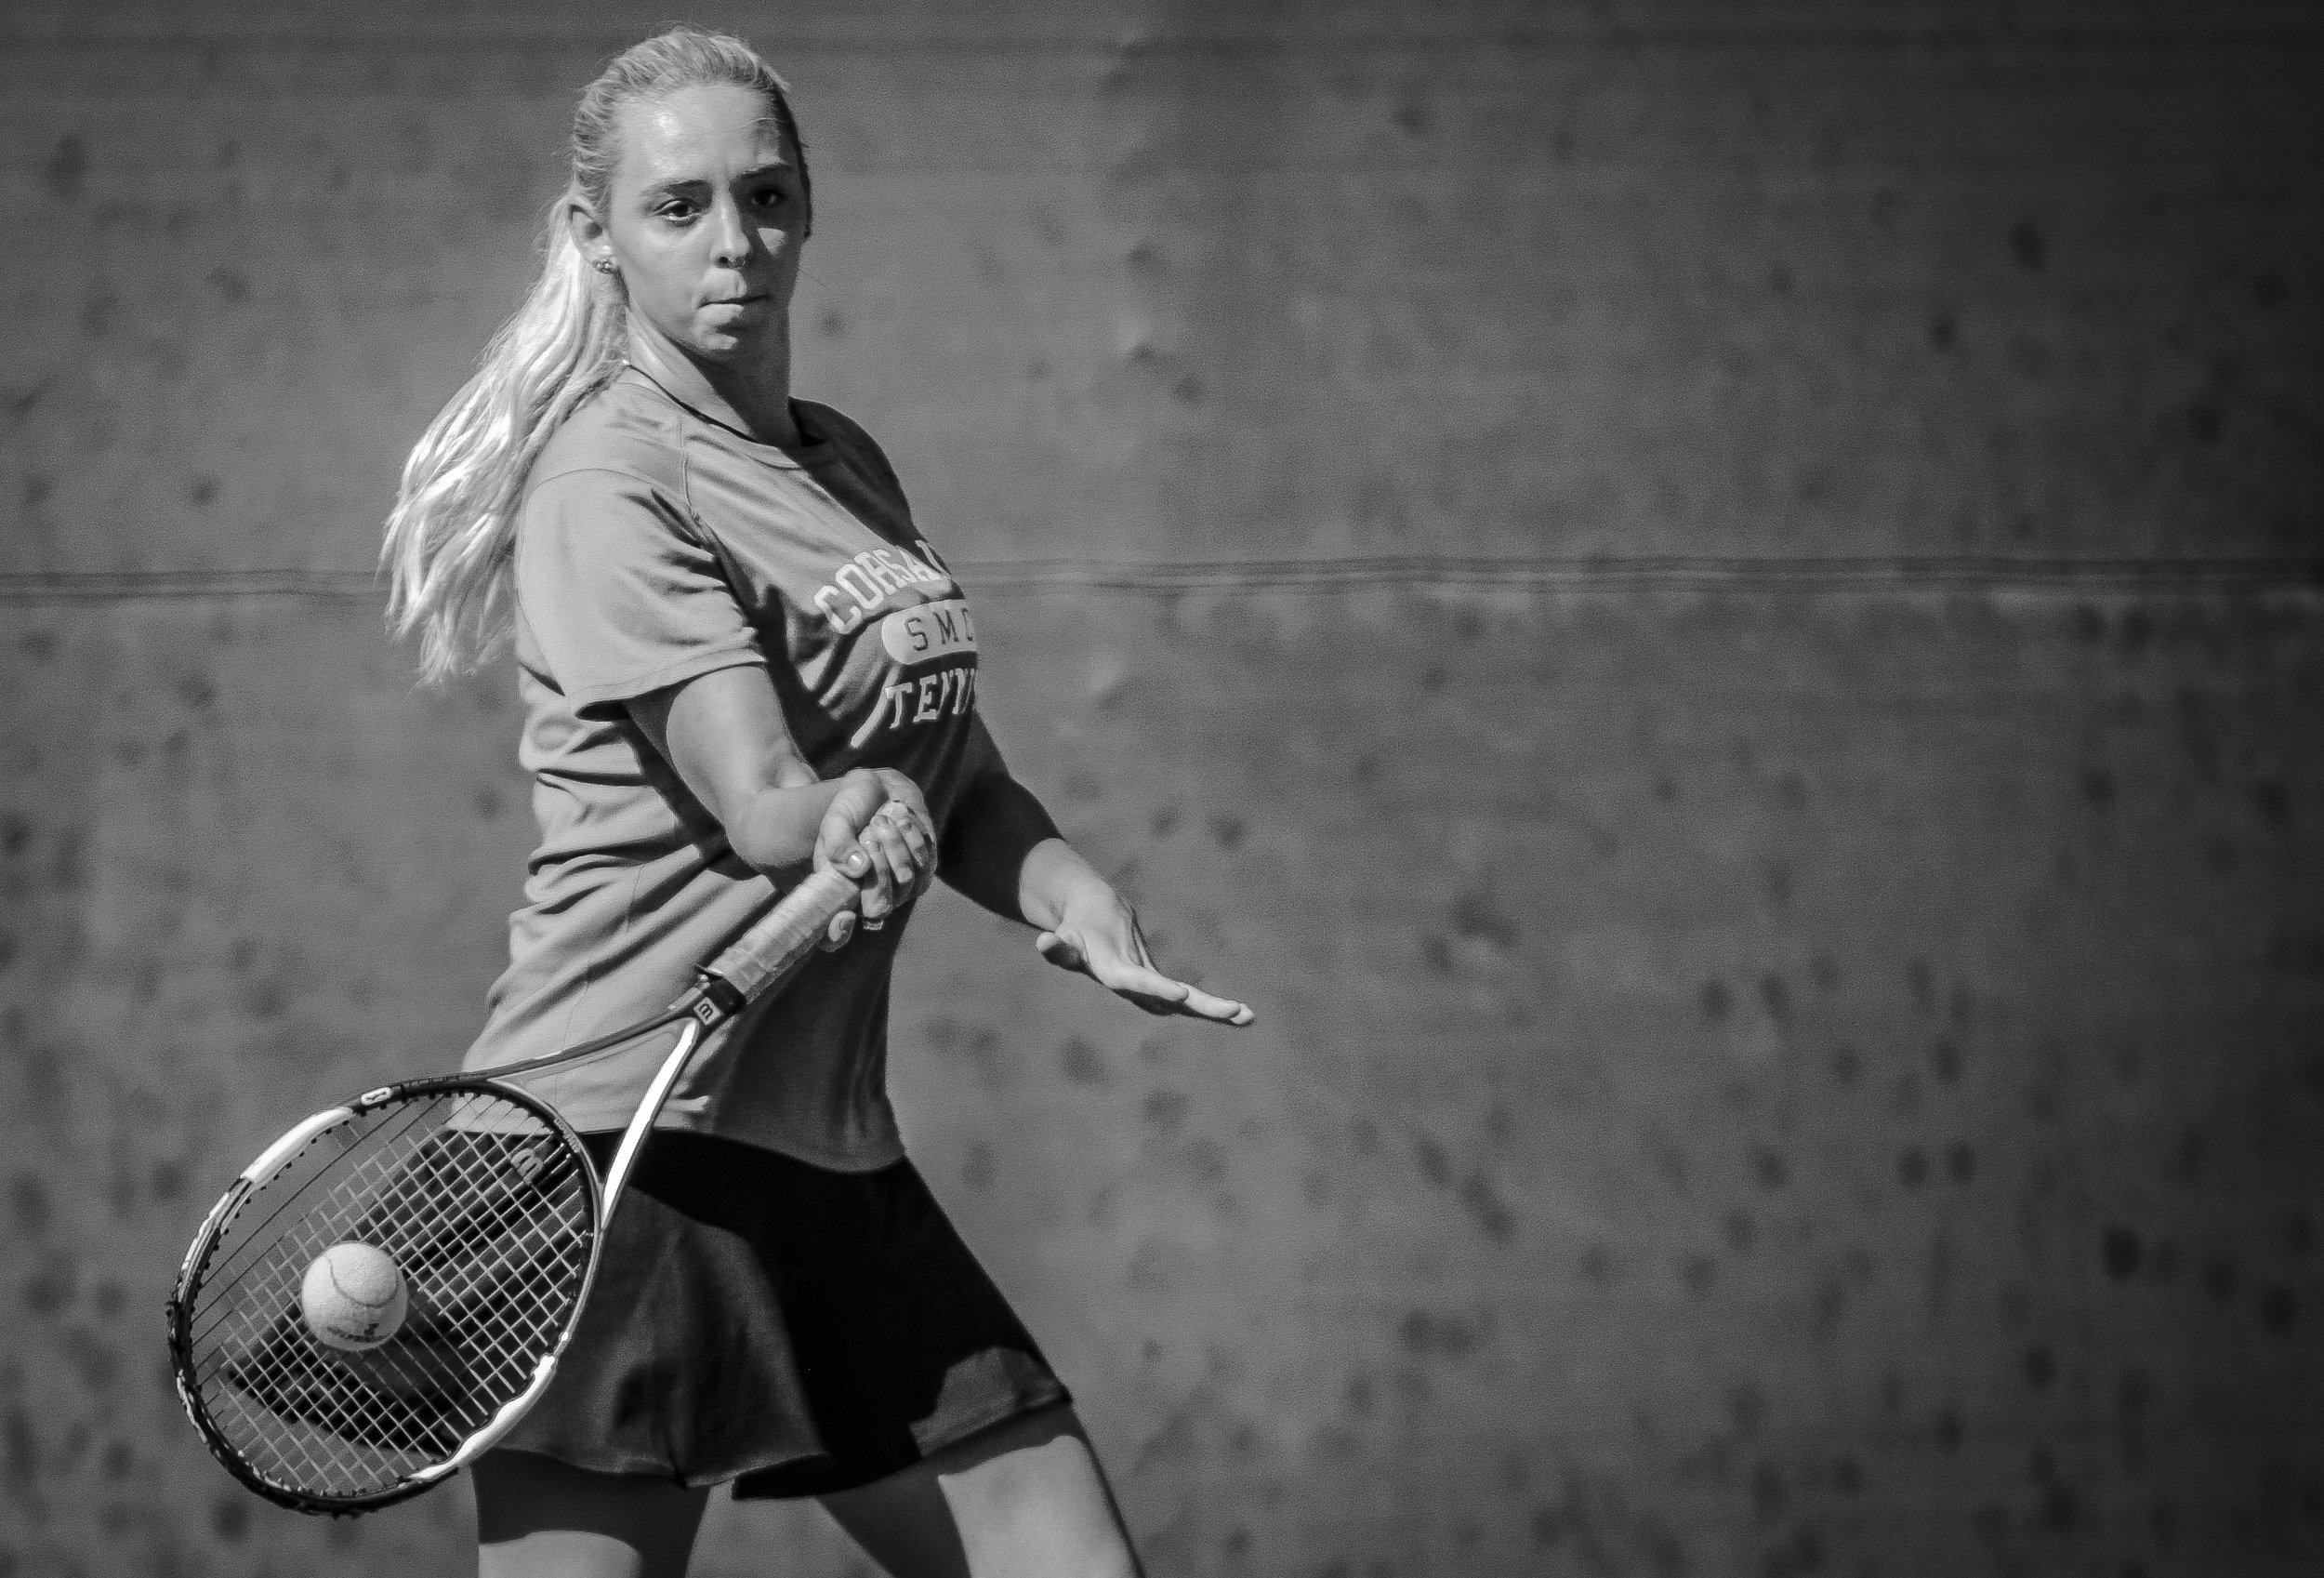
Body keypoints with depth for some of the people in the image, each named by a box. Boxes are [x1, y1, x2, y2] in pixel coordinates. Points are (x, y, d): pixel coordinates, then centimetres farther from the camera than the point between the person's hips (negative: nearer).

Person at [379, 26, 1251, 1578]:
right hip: (627, 1145, -8)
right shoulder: (606, 484, -10)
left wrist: (1073, 892, -4)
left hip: (835, 1159, 8)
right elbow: (774, 811, -21)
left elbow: (963, 785, 13)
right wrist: (895, 807, -6)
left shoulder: (847, 464, 16)